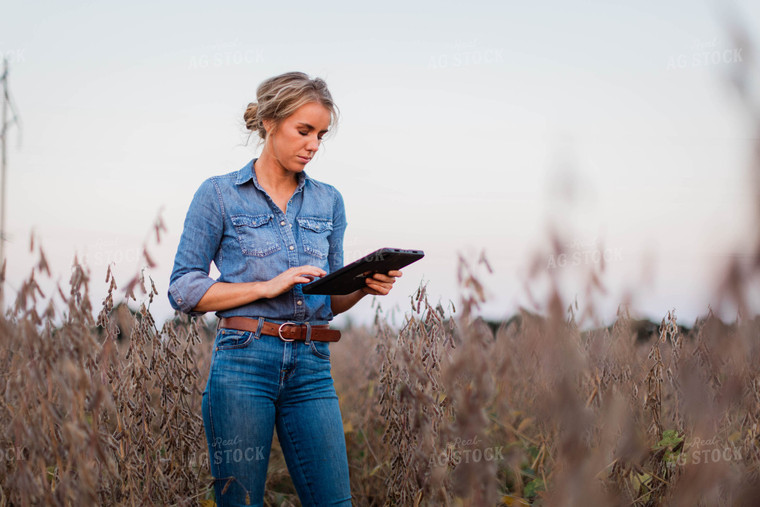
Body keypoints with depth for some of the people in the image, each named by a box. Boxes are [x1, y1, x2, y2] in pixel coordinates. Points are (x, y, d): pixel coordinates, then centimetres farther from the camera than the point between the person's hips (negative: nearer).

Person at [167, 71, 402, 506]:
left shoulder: (328, 201, 14)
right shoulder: (219, 194, 2)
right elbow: (183, 290, -1)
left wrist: (365, 286, -3)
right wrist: (268, 287, -12)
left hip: (312, 368, 4)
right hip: (244, 362, -3)